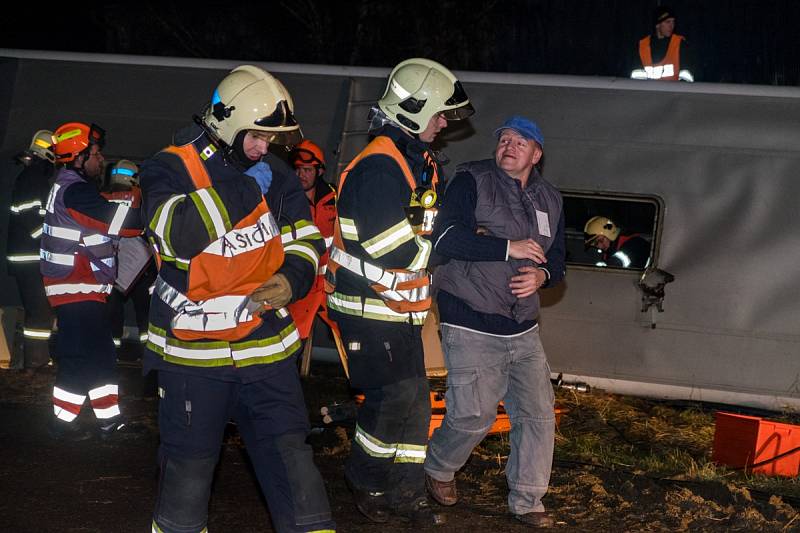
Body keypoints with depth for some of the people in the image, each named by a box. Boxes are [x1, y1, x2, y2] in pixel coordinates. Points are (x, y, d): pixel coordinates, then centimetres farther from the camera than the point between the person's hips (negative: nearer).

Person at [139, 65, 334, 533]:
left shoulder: (274, 179, 7)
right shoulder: (171, 169, -7)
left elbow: (305, 240, 12)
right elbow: (177, 235, -25)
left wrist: (291, 279, -10)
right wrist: (242, 188, -22)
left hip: (267, 347, 3)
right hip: (192, 352, -3)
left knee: (289, 452, 0)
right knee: (189, 462, 8)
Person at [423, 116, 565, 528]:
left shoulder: (549, 199, 13)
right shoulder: (472, 181, -6)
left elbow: (557, 258, 21)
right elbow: (445, 238, -19)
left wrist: (542, 275, -4)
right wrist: (510, 248, -18)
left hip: (523, 330, 6)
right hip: (472, 325, -6)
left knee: (538, 414, 3)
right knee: (474, 414, -7)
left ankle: (526, 502, 16)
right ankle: (438, 470, 23)